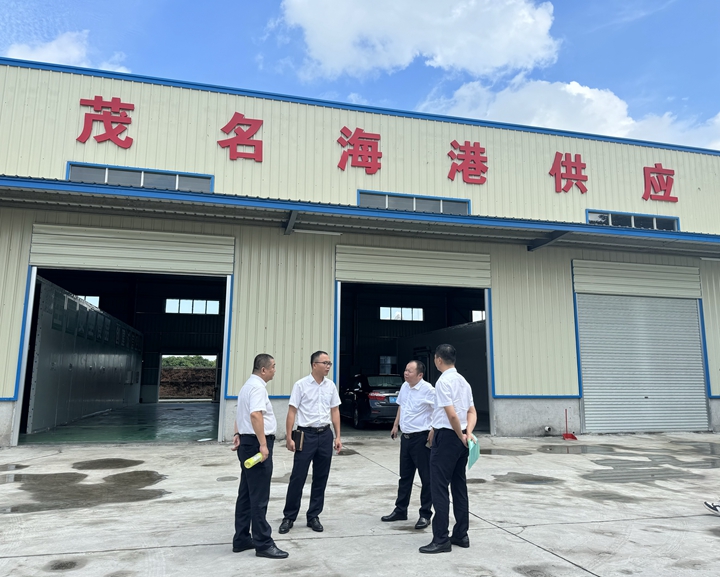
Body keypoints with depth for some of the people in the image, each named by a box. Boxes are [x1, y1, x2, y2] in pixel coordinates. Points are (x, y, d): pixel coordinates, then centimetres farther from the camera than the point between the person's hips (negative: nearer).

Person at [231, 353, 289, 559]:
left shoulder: (247, 385, 18)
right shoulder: (258, 387, -17)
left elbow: (241, 414, 25)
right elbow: (256, 415, -29)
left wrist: (238, 434, 19)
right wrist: (263, 444, -30)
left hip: (246, 442, 11)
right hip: (256, 444, -11)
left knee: (246, 494, 14)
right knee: (259, 497, -5)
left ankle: (241, 539, 22)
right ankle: (263, 544, 2)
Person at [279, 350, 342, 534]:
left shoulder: (331, 386, 6)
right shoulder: (301, 385, -7)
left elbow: (335, 411, 10)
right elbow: (292, 412, -7)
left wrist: (337, 437, 6)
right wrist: (289, 438, -11)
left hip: (325, 435, 4)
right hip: (306, 434, -4)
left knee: (321, 479, 10)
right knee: (298, 478, 1)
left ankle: (313, 516, 24)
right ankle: (289, 517, 16)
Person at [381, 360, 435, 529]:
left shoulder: (428, 390, -16)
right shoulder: (404, 387, 7)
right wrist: (395, 425, 20)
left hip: (421, 437, -8)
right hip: (405, 437, 8)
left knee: (426, 477, 3)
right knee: (405, 476, 17)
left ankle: (425, 515, 14)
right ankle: (400, 510, 29)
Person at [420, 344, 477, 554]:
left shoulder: (443, 381, -15)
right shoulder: (463, 381, 12)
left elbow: (452, 414, -22)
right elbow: (472, 412, 11)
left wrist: (461, 436, -10)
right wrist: (468, 432, -3)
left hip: (446, 437, -9)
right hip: (460, 438, 9)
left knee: (439, 488, -3)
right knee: (459, 486, 14)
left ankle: (441, 540, 1)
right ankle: (461, 535, 21)